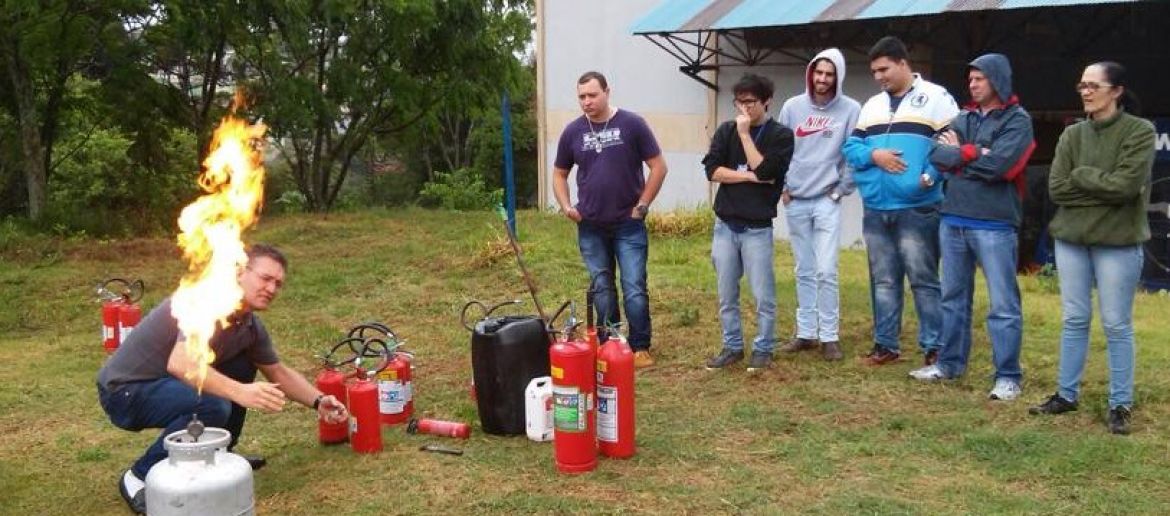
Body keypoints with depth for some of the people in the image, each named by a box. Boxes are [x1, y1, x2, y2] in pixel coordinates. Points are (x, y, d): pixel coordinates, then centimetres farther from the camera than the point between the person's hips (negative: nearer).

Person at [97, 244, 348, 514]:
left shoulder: (251, 327, 1)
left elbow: (280, 373, 15)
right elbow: (180, 363, -41)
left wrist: (318, 401, 1)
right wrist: (240, 392, -50)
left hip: (165, 383, 9)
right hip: (125, 390, -9)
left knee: (243, 367, 7)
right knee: (213, 406, -30)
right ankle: (140, 477, -11)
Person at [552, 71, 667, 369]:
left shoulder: (631, 124, -6)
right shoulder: (573, 132, 4)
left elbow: (658, 166, -3)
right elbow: (559, 173, 15)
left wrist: (642, 205, -7)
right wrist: (566, 206, 0)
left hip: (628, 225, -3)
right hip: (590, 228, 3)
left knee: (634, 289, -3)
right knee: (601, 289, 11)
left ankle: (640, 348, 9)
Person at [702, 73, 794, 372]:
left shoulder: (781, 135, -1)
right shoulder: (726, 131, 8)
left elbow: (764, 170, -15)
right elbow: (713, 170, -3)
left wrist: (745, 133, -11)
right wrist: (749, 176, -11)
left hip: (757, 229, -3)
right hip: (725, 226, 3)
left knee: (763, 296, 0)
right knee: (726, 295, 9)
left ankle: (763, 350, 15)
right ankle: (733, 347, 22)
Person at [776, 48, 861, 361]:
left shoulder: (850, 110, -4)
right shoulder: (793, 107, 4)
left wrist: (842, 189, -4)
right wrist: (782, 187, 5)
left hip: (827, 200, -3)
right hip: (795, 201, 3)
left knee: (826, 271, -7)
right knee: (804, 272, 10)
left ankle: (829, 336, 4)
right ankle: (806, 333, 18)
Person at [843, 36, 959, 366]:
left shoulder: (936, 98, -1)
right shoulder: (872, 105, 17)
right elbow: (851, 147, 12)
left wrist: (932, 177, -21)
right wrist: (874, 155, -9)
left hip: (917, 209, -6)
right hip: (875, 211, 6)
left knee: (924, 279, -2)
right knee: (883, 280, 12)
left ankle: (934, 347, 7)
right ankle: (886, 345, 21)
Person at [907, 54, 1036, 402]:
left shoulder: (1017, 121, -3)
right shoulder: (963, 117, 13)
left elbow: (997, 166, -17)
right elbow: (936, 154, 0)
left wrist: (959, 153, -4)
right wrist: (973, 153, -13)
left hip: (994, 226, -6)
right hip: (953, 221, 6)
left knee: (1003, 304, -1)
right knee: (953, 297, 15)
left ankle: (1008, 376, 5)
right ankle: (950, 362, 27)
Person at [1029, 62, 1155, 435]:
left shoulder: (1140, 131, -6)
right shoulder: (1072, 134, 6)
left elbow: (1126, 185, -18)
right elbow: (1056, 189, -2)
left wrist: (1081, 175, -8)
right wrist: (1102, 189, -10)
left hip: (1118, 241, -4)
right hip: (1071, 238, 4)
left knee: (1116, 326, 3)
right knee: (1074, 320, 11)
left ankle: (1121, 404, 13)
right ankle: (1066, 394, 21)